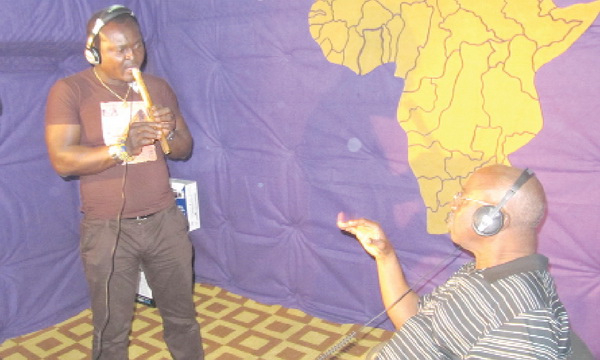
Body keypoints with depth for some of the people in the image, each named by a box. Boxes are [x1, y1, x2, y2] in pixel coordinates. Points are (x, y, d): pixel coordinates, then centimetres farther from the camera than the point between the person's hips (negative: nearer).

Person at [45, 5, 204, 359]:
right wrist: (122, 147, -27)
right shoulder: (70, 90, -7)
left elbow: (185, 149, 9)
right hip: (108, 229, -3)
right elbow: (62, 160, -15)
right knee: (112, 330, 10)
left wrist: (169, 134, -13)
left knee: (183, 316, 16)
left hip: (165, 221, 4)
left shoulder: (158, 87, 5)